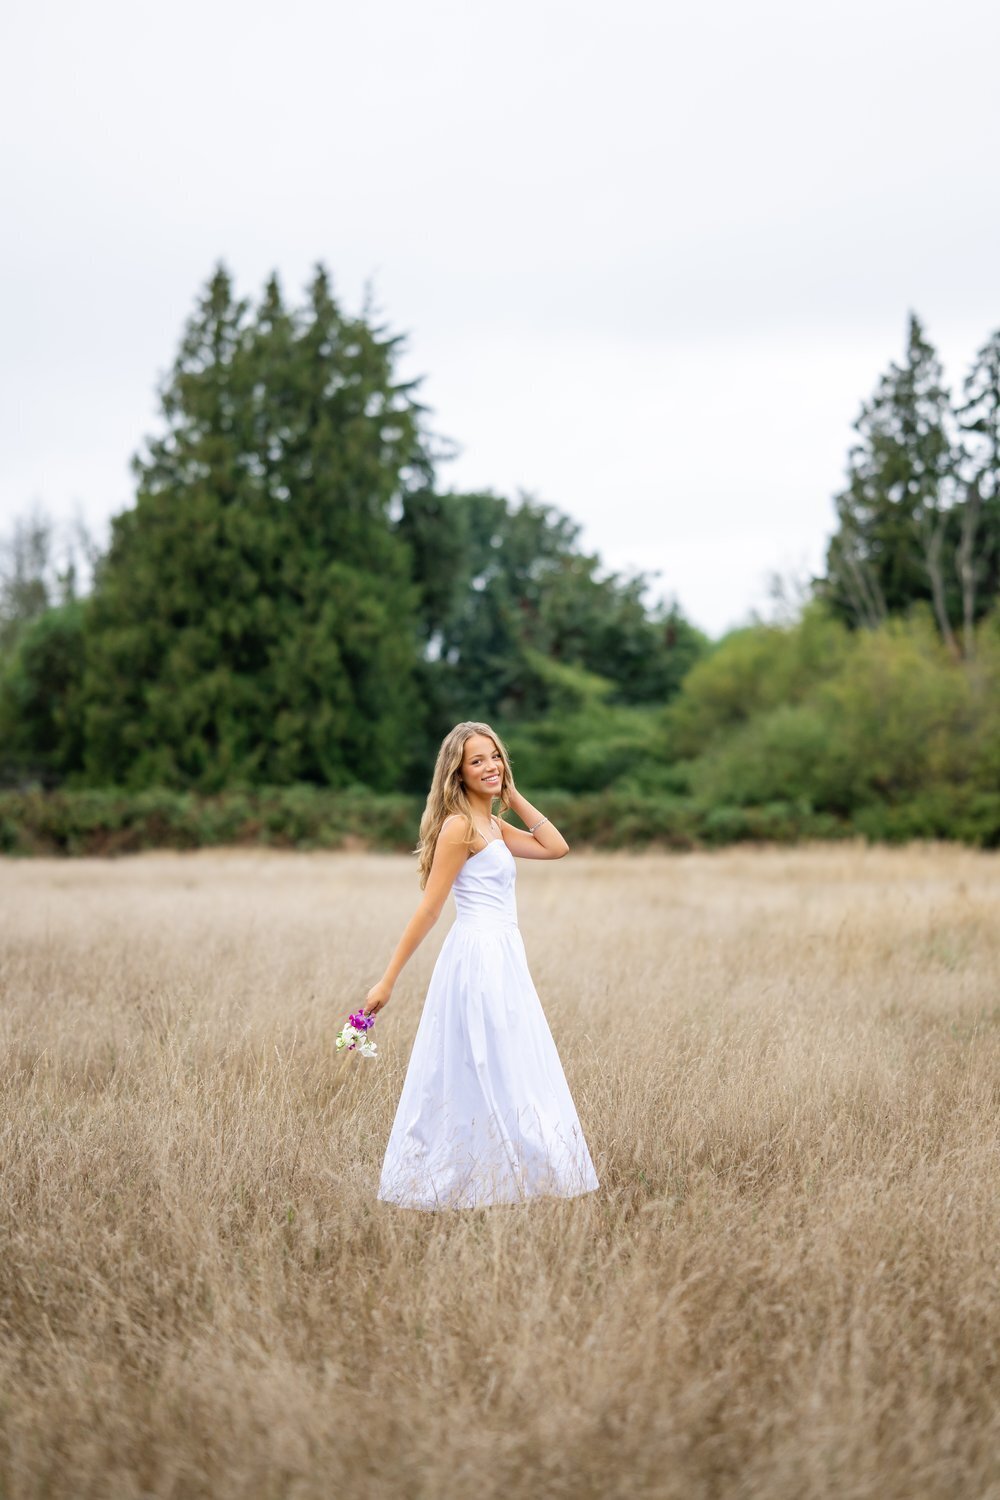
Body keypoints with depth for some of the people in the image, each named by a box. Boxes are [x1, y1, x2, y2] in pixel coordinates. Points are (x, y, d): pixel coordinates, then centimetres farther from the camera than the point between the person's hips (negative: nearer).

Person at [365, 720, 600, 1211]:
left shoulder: (494, 826, 14)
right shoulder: (459, 826, -12)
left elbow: (556, 847, 11)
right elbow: (428, 909, -14)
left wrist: (514, 796, 9)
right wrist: (388, 980, -14)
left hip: (503, 958, 9)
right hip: (479, 957, -9)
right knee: (485, 1077, -4)